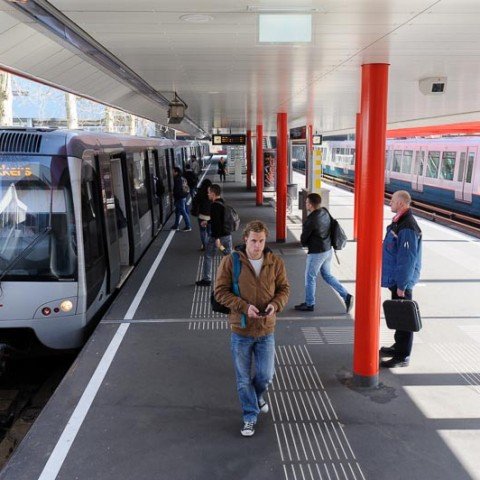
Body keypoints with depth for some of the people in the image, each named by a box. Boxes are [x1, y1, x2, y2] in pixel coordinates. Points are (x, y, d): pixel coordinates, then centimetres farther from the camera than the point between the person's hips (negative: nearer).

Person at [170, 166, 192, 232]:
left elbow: (177, 190, -22)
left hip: (180, 198, -10)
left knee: (183, 212, -3)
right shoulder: (181, 178, 9)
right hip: (183, 197, 10)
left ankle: (188, 227, 2)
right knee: (177, 211, 18)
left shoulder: (177, 180, -19)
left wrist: (175, 199, -16)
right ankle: (176, 225, 28)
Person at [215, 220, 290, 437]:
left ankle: (258, 395, 44)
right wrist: (244, 306, -21)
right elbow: (221, 291, -9)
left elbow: (284, 288, 6)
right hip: (241, 331, -1)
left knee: (266, 375, 10)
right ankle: (250, 416, 27)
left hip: (266, 330, 2)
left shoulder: (276, 263, -3)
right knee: (244, 378, 9)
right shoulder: (230, 261, -10)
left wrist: (276, 304, -16)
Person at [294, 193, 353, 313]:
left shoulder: (311, 220, -24)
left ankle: (309, 304, 23)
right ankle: (346, 296, 16)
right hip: (328, 250, 8)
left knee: (310, 277, 9)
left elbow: (303, 239, -13)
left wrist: (305, 243, 10)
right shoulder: (325, 212, 0)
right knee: (327, 275, 21)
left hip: (316, 253, -8)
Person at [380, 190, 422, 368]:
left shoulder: (407, 228, -23)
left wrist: (402, 285, -21)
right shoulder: (398, 222, 9)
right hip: (395, 279, 10)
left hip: (402, 281, -10)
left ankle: (402, 356, 9)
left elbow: (407, 259, -24)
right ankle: (399, 347, 35)